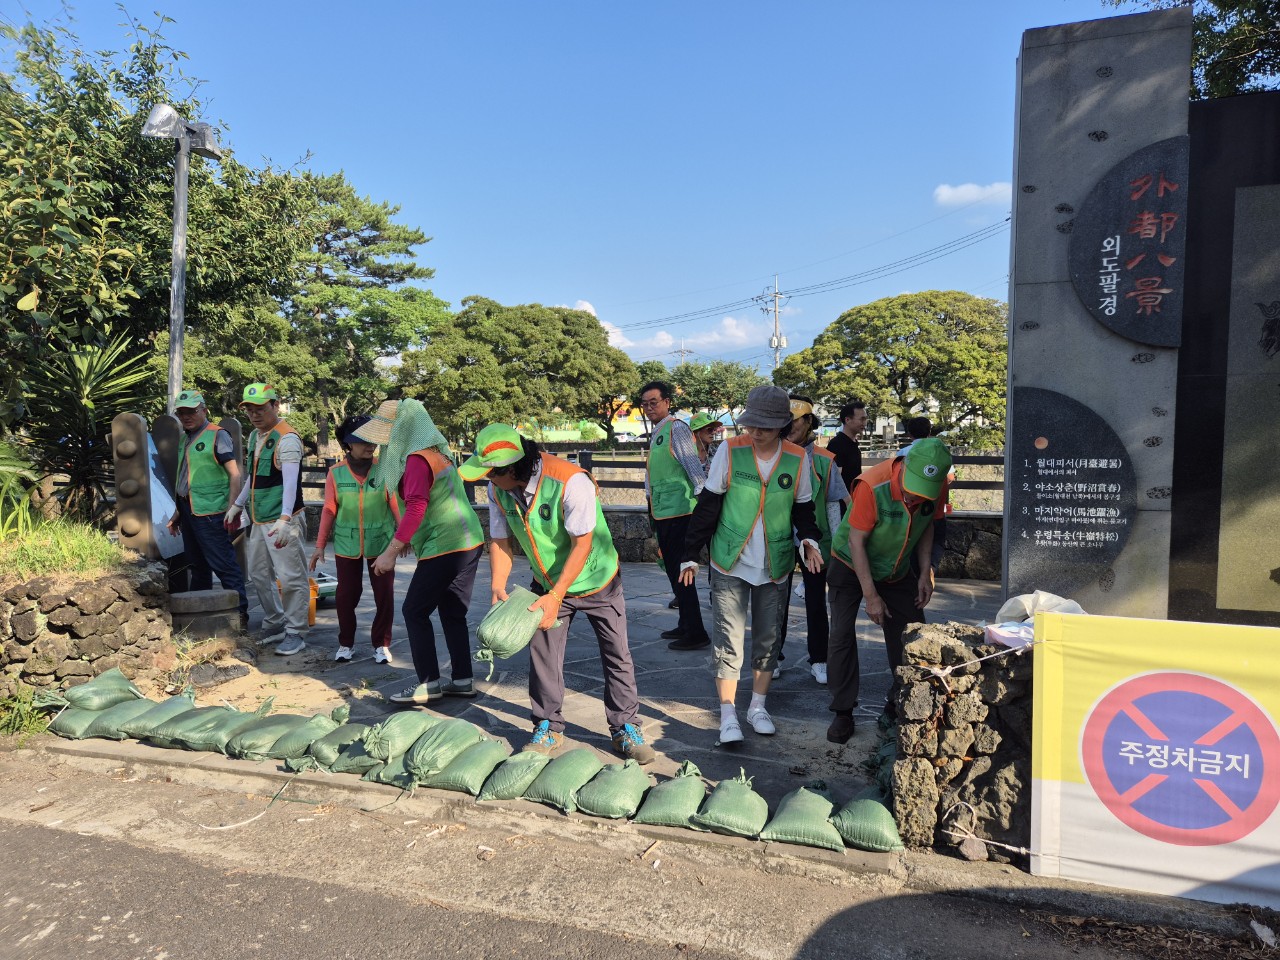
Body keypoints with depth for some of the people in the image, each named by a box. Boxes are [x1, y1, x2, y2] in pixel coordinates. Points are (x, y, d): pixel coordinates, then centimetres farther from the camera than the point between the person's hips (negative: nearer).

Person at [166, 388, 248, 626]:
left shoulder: (217, 435, -7)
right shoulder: (185, 439, 17)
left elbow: (235, 475, -12)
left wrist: (232, 509, -17)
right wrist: (178, 513, 22)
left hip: (209, 512, -8)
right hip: (188, 511, 8)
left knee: (224, 563, -7)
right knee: (196, 564, 15)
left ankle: (240, 612, -2)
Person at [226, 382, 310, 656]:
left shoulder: (287, 438, -15)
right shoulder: (254, 436, 13)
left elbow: (291, 481, -26)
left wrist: (285, 519, -36)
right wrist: (238, 505, 27)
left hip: (282, 522, -9)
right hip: (258, 520, 9)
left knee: (291, 577, -4)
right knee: (259, 575, 17)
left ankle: (296, 632, 7)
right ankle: (275, 624, 32)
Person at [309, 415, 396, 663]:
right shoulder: (336, 473, -3)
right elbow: (329, 510, 2)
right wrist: (320, 545, 3)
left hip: (380, 544, 0)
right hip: (347, 546, 1)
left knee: (384, 595, 3)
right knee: (346, 595, 7)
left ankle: (381, 644, 19)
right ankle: (346, 643, 26)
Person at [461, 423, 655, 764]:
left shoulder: (571, 481, -33)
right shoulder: (498, 489, -14)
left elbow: (582, 544, -29)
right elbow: (500, 541, -5)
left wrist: (556, 596, -29)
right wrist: (498, 587, -19)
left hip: (596, 581, -4)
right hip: (548, 583, 4)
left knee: (617, 654, 2)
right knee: (542, 655, 2)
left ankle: (625, 729, 17)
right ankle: (548, 728, 19)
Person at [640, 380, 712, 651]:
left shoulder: (676, 428, -12)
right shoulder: (657, 433, 16)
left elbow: (695, 468, -19)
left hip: (678, 511, -10)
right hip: (663, 512, 10)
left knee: (680, 571, -6)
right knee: (672, 570, 16)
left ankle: (696, 633, 1)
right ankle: (685, 625, 27)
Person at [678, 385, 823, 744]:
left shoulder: (797, 459, -5)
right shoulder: (730, 451, -10)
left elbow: (803, 508, 8)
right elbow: (707, 506, -4)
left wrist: (809, 539, -12)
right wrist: (691, 555, -4)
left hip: (774, 566, 2)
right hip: (729, 565, -2)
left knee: (768, 638, 12)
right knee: (730, 640, -2)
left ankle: (758, 706, 29)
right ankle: (728, 714, 10)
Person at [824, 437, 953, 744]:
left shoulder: (937, 488, -18)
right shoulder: (872, 486, -34)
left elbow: (927, 525, 2)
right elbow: (856, 541, -26)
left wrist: (924, 572, -5)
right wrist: (870, 596, -23)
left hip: (897, 569, 5)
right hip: (852, 565, -5)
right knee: (842, 635, -10)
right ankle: (842, 712, 2)